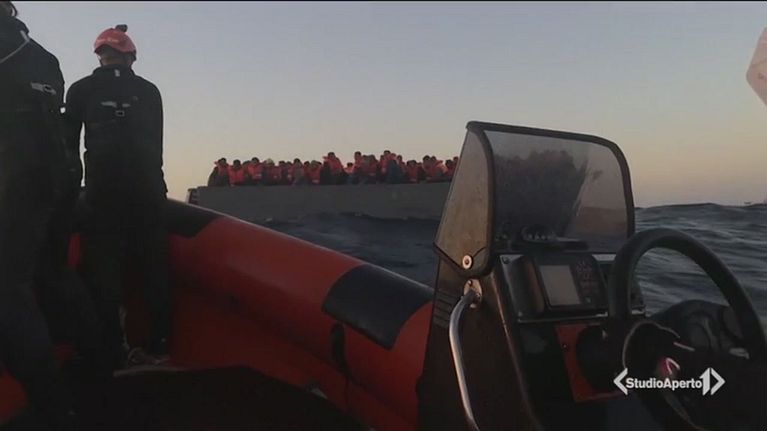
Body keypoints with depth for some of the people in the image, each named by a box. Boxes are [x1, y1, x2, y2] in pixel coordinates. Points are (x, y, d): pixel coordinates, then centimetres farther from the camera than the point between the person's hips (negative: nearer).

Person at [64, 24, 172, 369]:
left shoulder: (81, 90, 10)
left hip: (102, 186, -2)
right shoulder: (149, 91, 14)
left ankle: (112, 353, -3)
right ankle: (157, 346, 7)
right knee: (153, 265, 5)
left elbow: (68, 142, 8)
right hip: (147, 185, 2)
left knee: (104, 269, -1)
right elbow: (157, 144, 12)